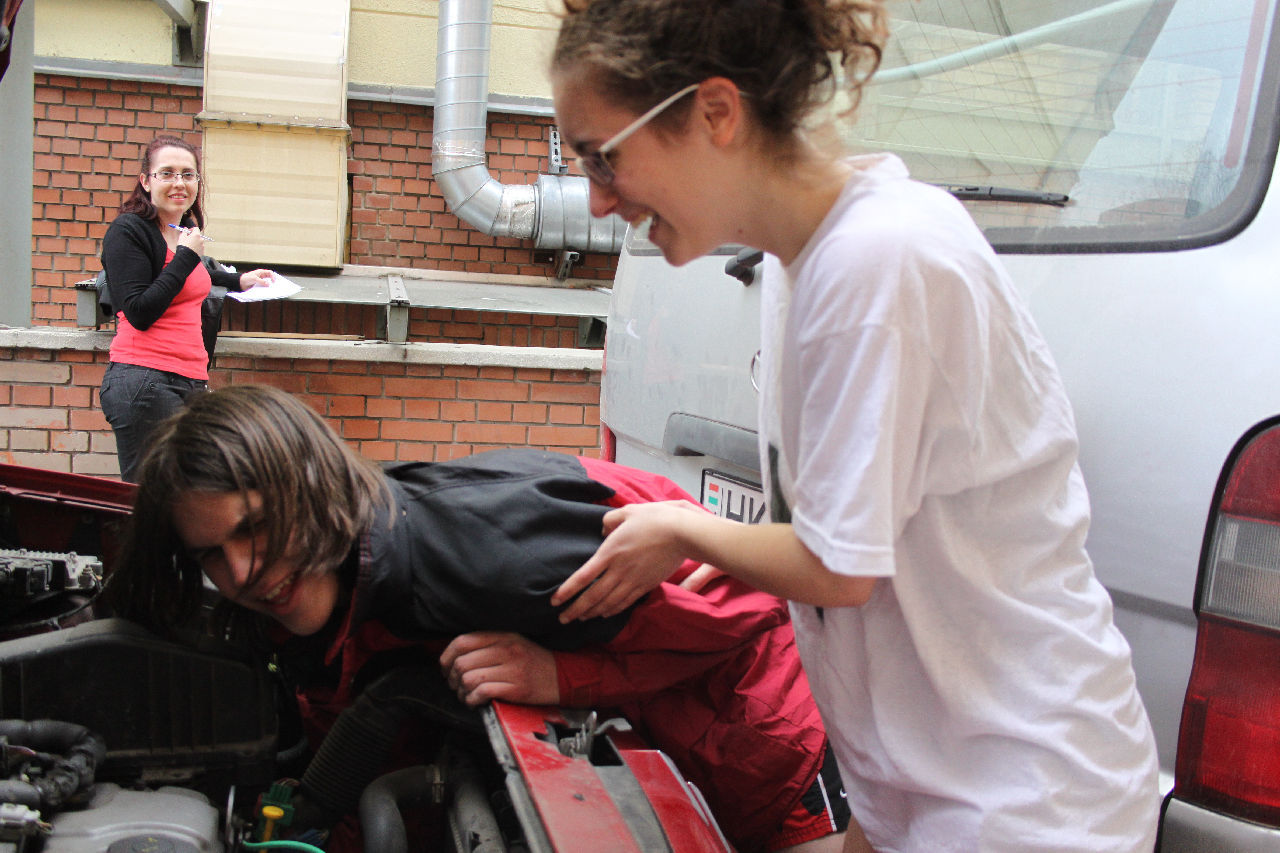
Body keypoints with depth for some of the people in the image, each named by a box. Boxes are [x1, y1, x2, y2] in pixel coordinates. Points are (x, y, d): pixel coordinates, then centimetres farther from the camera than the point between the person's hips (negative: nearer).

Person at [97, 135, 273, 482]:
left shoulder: (187, 229, 18)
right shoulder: (127, 231, -4)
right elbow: (139, 313, -13)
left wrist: (237, 280, 43)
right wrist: (187, 256, -10)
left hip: (192, 383, 7)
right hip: (144, 381, -7)